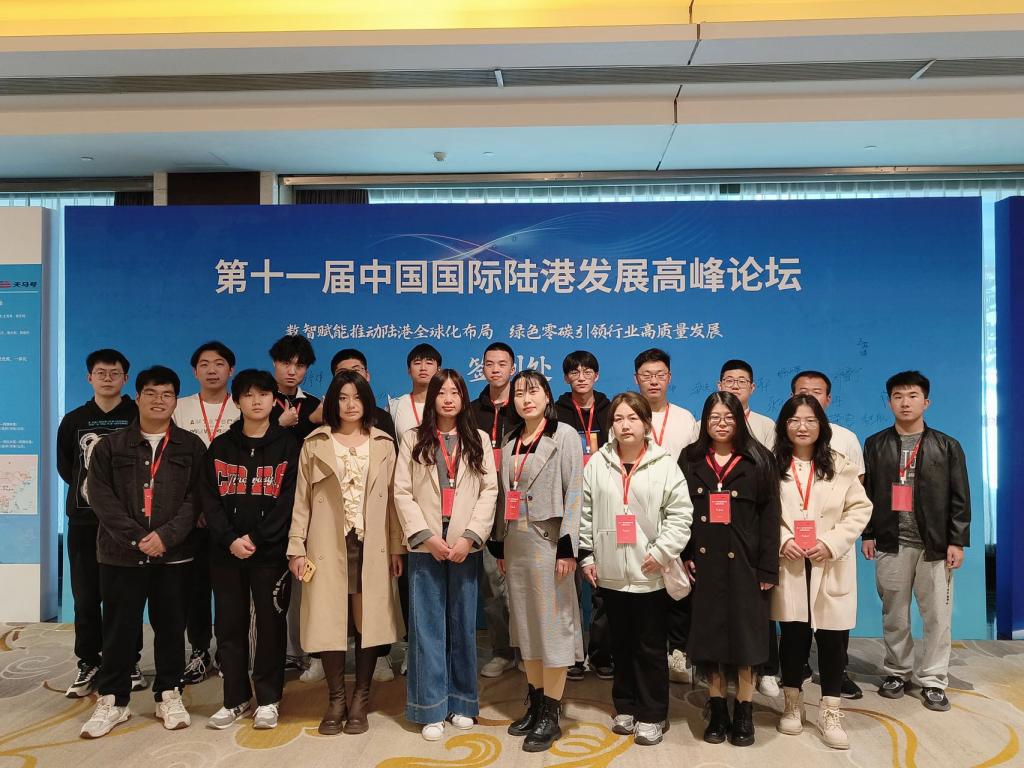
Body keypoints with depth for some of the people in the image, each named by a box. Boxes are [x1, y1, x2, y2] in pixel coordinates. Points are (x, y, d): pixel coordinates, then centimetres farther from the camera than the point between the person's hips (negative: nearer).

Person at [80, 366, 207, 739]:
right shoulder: (110, 446, 6)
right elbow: (101, 497, -3)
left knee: (171, 626, 8)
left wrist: (166, 535, -15)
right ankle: (112, 700, 21)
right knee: (119, 628, 7)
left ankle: (169, 695, 22)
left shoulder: (191, 447, 5)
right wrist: (136, 537, -13)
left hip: (173, 554, 0)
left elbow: (196, 499, -2)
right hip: (121, 553, 0)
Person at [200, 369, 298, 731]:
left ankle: (268, 699, 16)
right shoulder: (220, 446, 9)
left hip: (271, 551, -2)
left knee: (270, 624, 3)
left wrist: (256, 538, -14)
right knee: (230, 625, 8)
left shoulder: (288, 445, 1)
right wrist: (230, 539, -12)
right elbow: (208, 498, 2)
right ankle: (235, 698, 22)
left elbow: (289, 500, -6)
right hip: (226, 551, 3)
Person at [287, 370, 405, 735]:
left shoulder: (383, 444, 8)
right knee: (329, 622, 0)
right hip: (328, 546, -1)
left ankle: (360, 701, 16)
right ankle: (336, 700, 17)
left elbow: (392, 498, 6)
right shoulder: (315, 444, 6)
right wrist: (296, 548, -2)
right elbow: (301, 499, 4)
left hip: (371, 546, 1)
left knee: (368, 621, 3)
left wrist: (396, 547, 2)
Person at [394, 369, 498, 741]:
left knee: (462, 625, 8)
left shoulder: (478, 440, 9)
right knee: (428, 627, 2)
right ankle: (431, 708, 11)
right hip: (426, 546, -1)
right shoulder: (413, 439, 6)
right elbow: (402, 492, 0)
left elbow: (489, 491, 1)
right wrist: (426, 535, -11)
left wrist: (470, 536, -10)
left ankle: (461, 702, 21)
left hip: (465, 546, 1)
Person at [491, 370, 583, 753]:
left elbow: (574, 492, -11)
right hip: (515, 542, 6)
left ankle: (550, 715, 9)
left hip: (549, 540, -6)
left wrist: (568, 546, -16)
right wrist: (500, 545, 12)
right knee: (526, 624, 11)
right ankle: (535, 703, 24)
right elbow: (505, 496, 15)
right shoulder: (510, 442, 13)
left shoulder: (564, 435, -5)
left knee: (553, 623, -1)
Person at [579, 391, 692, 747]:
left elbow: (681, 514, -7)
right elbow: (584, 513, 5)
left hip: (650, 573, -3)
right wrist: (586, 556, 3)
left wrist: (661, 552, -13)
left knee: (651, 647, 7)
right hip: (610, 572, 3)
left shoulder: (664, 465, -6)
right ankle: (625, 706, 31)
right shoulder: (597, 464, 2)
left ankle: (652, 714, 22)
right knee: (621, 643, 16)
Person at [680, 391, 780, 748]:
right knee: (709, 633, 7)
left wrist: (767, 568, -8)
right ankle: (717, 709, 21)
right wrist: (683, 556, -6)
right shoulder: (690, 460, 6)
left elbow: (769, 516, -3)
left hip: (743, 562, -2)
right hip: (703, 562, 2)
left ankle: (744, 711, 19)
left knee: (744, 633, 4)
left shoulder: (758, 460, 1)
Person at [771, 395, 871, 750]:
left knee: (832, 638, 2)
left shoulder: (840, 465, 3)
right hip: (790, 566, 0)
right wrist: (782, 541, -13)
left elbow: (860, 508, 1)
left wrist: (831, 542, -10)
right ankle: (792, 704, 26)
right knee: (793, 635, 8)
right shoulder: (773, 466, 1)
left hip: (832, 567, 1)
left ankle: (830, 712, 16)